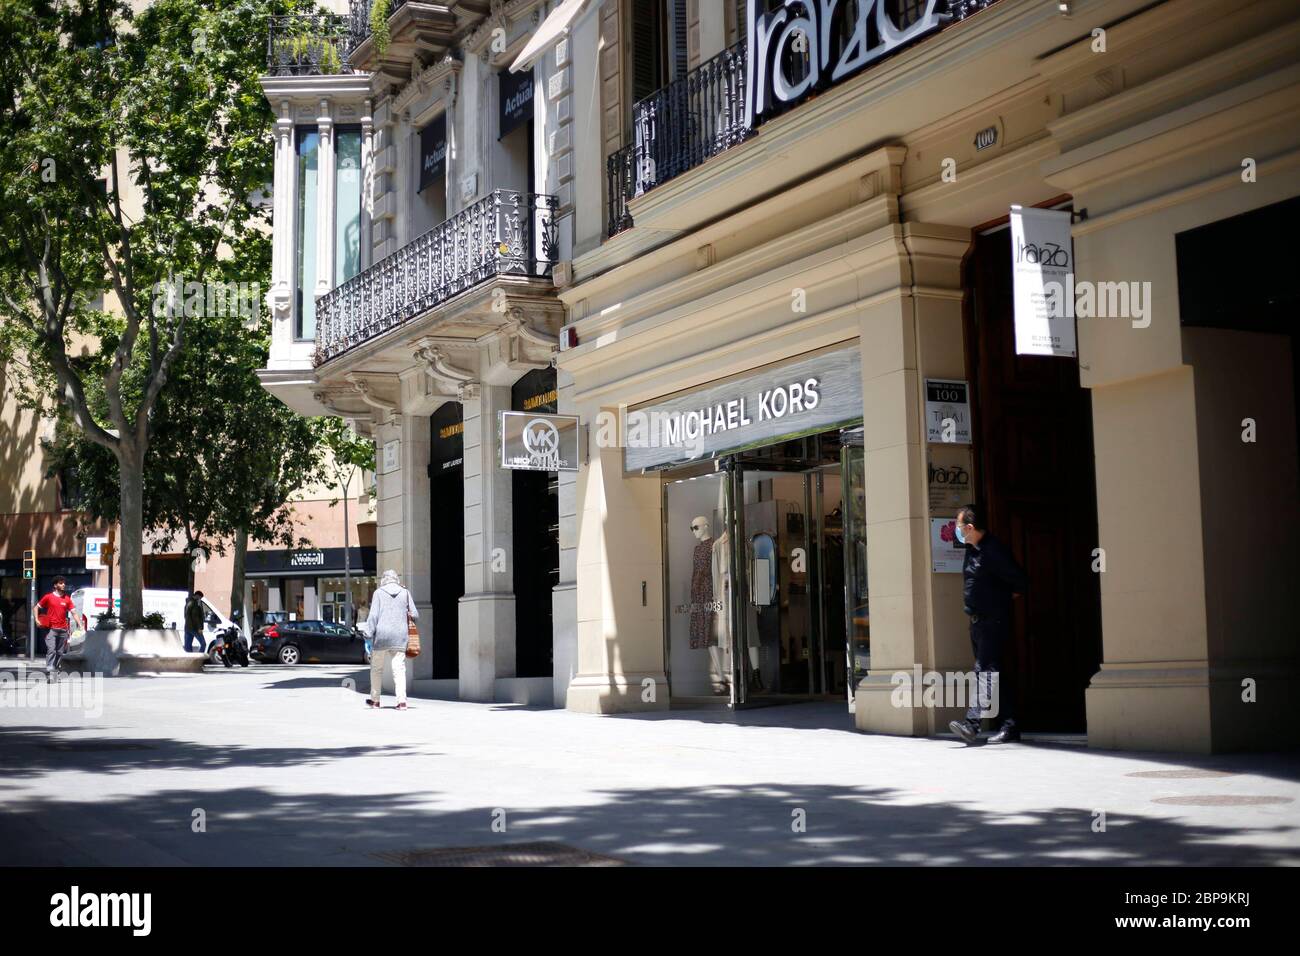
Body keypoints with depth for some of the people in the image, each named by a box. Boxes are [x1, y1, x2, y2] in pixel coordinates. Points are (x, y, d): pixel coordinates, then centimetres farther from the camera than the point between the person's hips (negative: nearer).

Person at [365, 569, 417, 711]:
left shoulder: (378, 593, 3)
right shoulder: (405, 593, 8)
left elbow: (373, 615, -6)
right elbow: (415, 615, 7)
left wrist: (370, 634, -6)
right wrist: (408, 615, 28)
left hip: (382, 635, -1)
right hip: (400, 636, 1)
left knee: (377, 668, 12)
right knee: (399, 668, -1)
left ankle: (375, 700, 20)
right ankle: (401, 700, -12)